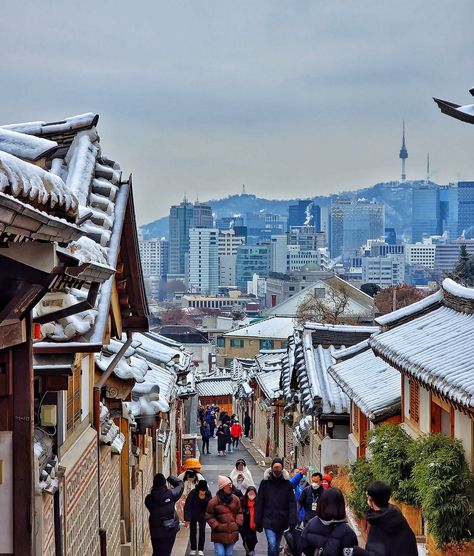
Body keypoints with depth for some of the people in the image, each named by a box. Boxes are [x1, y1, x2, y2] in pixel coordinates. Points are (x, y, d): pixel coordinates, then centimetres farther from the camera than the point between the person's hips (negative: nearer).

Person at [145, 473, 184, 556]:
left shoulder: (149, 498, -7)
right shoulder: (170, 494, -12)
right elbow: (180, 484, 4)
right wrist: (170, 478, 18)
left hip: (155, 531, 2)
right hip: (170, 530, -2)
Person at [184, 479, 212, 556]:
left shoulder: (208, 493, -17)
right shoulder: (193, 493, -25)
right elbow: (187, 506, -22)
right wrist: (187, 518, -25)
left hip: (202, 515, 1)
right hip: (193, 515, -1)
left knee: (202, 531, -1)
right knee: (193, 532, 7)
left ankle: (201, 549, 9)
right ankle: (193, 549, 21)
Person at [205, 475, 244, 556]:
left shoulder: (235, 499, 4)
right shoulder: (214, 501, -9)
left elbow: (240, 512, 13)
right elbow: (209, 516, -4)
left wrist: (238, 524, 0)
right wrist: (217, 526, -11)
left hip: (232, 534, 4)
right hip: (219, 534, -4)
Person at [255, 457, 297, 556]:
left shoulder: (287, 484, 1)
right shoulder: (265, 483, 0)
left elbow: (292, 504, -2)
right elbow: (259, 503, 1)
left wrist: (292, 522, -10)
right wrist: (258, 522, -2)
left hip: (282, 521, 2)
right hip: (269, 521, -2)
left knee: (276, 547, 13)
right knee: (272, 545, -17)